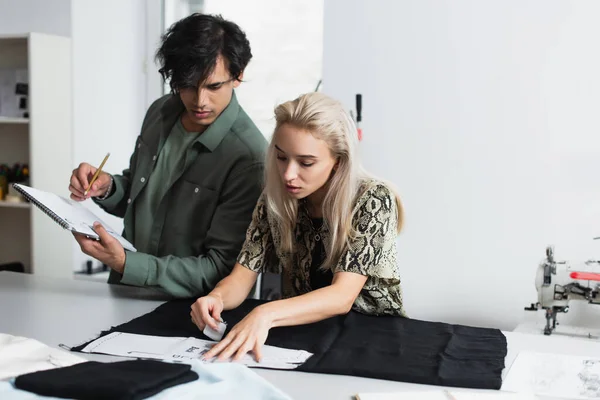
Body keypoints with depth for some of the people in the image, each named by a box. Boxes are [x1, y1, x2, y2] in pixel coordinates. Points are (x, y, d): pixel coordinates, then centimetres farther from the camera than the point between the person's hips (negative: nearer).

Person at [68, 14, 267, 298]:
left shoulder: (248, 158, -21)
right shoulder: (160, 112, 0)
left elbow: (221, 270, -18)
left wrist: (125, 264, -28)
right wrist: (107, 188, -6)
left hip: (187, 309, -6)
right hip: (125, 291, 6)